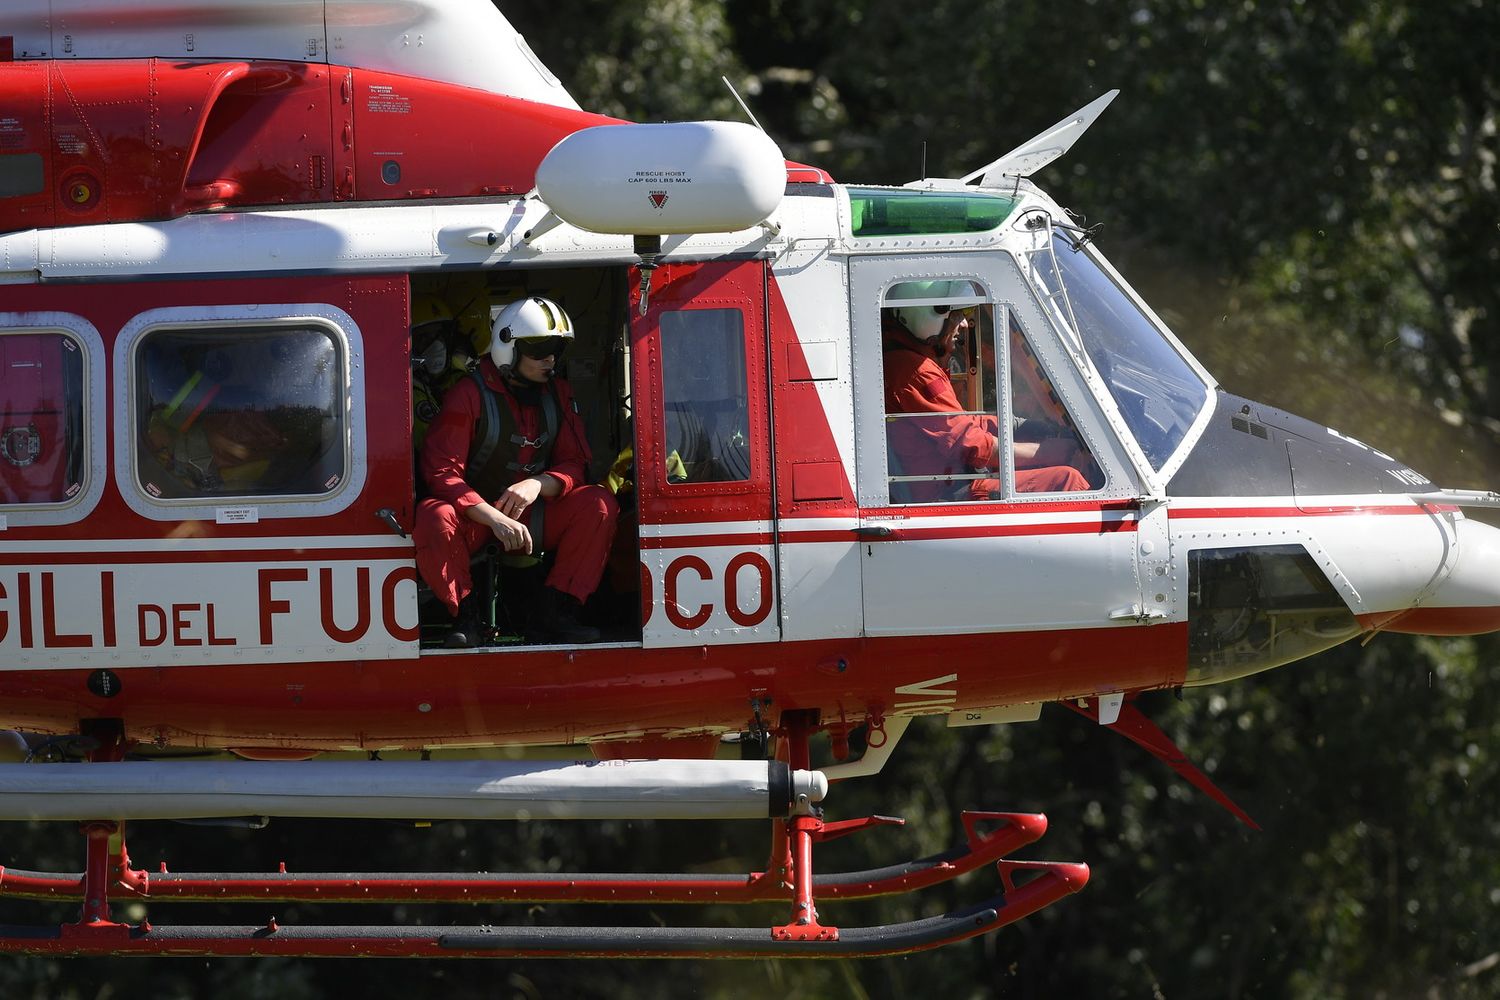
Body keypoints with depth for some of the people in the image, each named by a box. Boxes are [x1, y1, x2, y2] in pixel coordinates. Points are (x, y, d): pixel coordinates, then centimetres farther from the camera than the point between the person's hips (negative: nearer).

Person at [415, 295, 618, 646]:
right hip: (473, 516, -4)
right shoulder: (469, 395, -13)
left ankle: (554, 614, -18)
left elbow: (574, 465, 1)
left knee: (598, 504, -19)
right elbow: (442, 472, -20)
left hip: (532, 518, 4)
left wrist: (538, 484, -24)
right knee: (434, 518, -38)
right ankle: (465, 616, -19)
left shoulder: (558, 395, 3)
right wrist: (494, 519, -33)